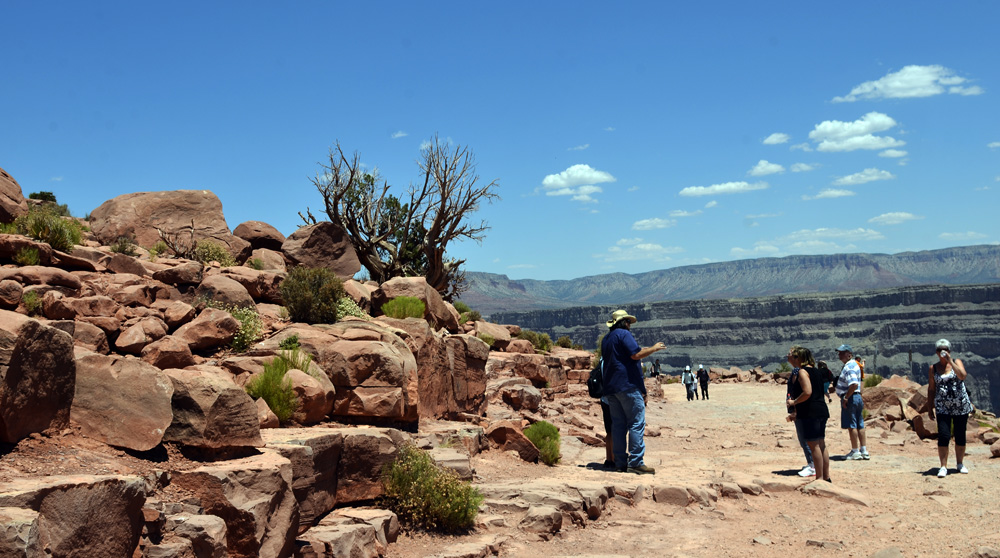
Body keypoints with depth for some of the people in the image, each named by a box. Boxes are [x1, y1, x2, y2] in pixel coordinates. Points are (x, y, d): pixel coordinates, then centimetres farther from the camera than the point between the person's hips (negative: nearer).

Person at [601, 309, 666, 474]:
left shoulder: (606, 339, 21)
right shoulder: (624, 334, -5)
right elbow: (636, 354, -16)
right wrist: (653, 348, -2)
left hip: (611, 387, 9)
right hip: (628, 385, -9)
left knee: (618, 425, 7)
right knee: (637, 423, -7)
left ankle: (620, 462, 5)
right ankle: (635, 462, -13)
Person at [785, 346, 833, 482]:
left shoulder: (802, 372, -13)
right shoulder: (816, 371, 15)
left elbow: (807, 392, -26)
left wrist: (793, 402, -12)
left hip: (810, 413, -9)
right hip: (822, 410, 9)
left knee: (814, 445, -5)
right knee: (821, 445, 13)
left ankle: (819, 477, -3)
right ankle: (826, 477, 18)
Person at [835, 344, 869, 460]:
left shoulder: (849, 367, -17)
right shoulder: (854, 365, 17)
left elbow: (854, 384, -29)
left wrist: (846, 397, -22)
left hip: (850, 398, -10)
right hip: (857, 397, 10)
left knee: (851, 426, -4)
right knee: (859, 425, 11)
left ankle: (855, 451, 1)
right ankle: (864, 451, 14)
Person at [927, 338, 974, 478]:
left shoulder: (957, 362, 1)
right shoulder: (933, 369, 4)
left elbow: (963, 376, -19)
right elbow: (931, 389, 8)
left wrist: (950, 361, -21)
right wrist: (931, 407, 4)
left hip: (961, 406, 0)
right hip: (942, 408, 0)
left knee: (960, 436, 8)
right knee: (943, 436, -11)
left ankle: (960, 463, 25)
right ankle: (943, 466, -5)